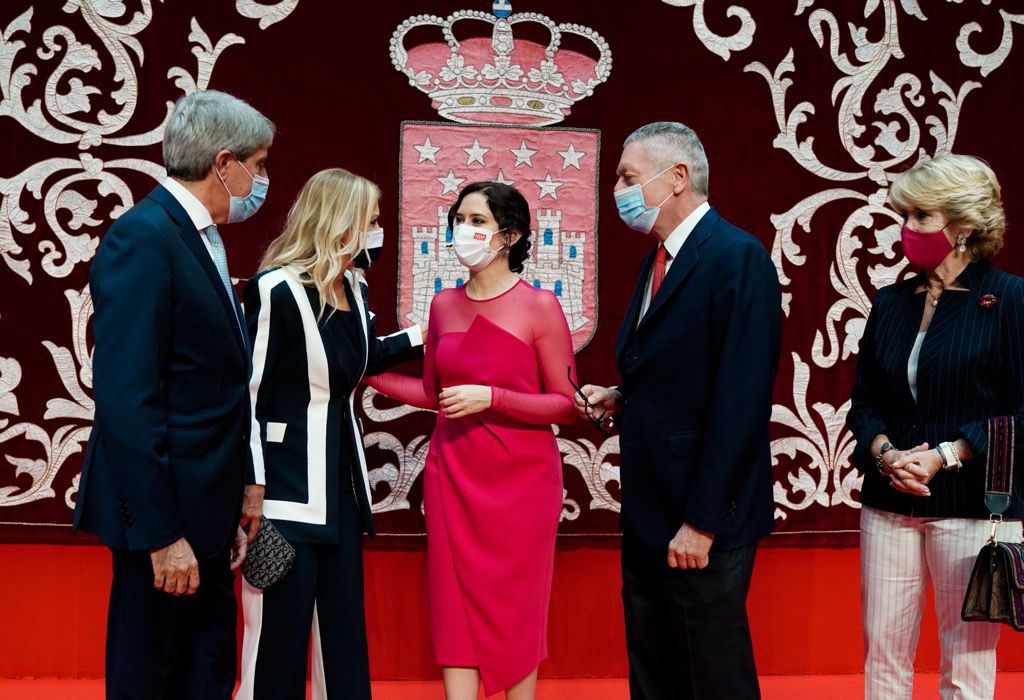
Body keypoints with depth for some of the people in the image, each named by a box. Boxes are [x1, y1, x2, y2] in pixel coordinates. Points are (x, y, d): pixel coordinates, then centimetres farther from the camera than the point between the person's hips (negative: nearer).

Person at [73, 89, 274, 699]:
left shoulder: (200, 238, 12)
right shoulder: (142, 238, -17)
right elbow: (127, 399, -22)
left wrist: (232, 506, 13)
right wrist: (161, 532, -22)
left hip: (205, 510, 9)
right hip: (167, 511, -9)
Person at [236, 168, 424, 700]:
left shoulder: (353, 288, 9)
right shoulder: (276, 289, -14)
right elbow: (247, 393, -14)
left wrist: (421, 335, 26)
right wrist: (252, 488, -17)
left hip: (341, 477, 8)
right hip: (287, 481, -8)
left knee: (344, 629, 12)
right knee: (280, 634, -2)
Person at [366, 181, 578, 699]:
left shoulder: (539, 306, -8)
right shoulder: (443, 305, 7)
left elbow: (566, 405, -9)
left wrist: (491, 397, -20)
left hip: (520, 479, -4)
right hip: (452, 474, 4)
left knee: (515, 609, 7)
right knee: (456, 607, 3)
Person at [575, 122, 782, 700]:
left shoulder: (738, 257, -15)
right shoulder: (659, 261, 13)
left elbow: (739, 402, -21)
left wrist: (702, 522, -21)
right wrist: (618, 400, 1)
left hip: (702, 520, -9)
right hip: (649, 511, 9)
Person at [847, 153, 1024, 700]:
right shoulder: (890, 302, 11)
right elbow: (864, 403, 12)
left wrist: (943, 457, -15)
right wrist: (885, 453, -8)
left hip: (972, 506, -4)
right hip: (889, 505, 5)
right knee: (882, 650, 6)